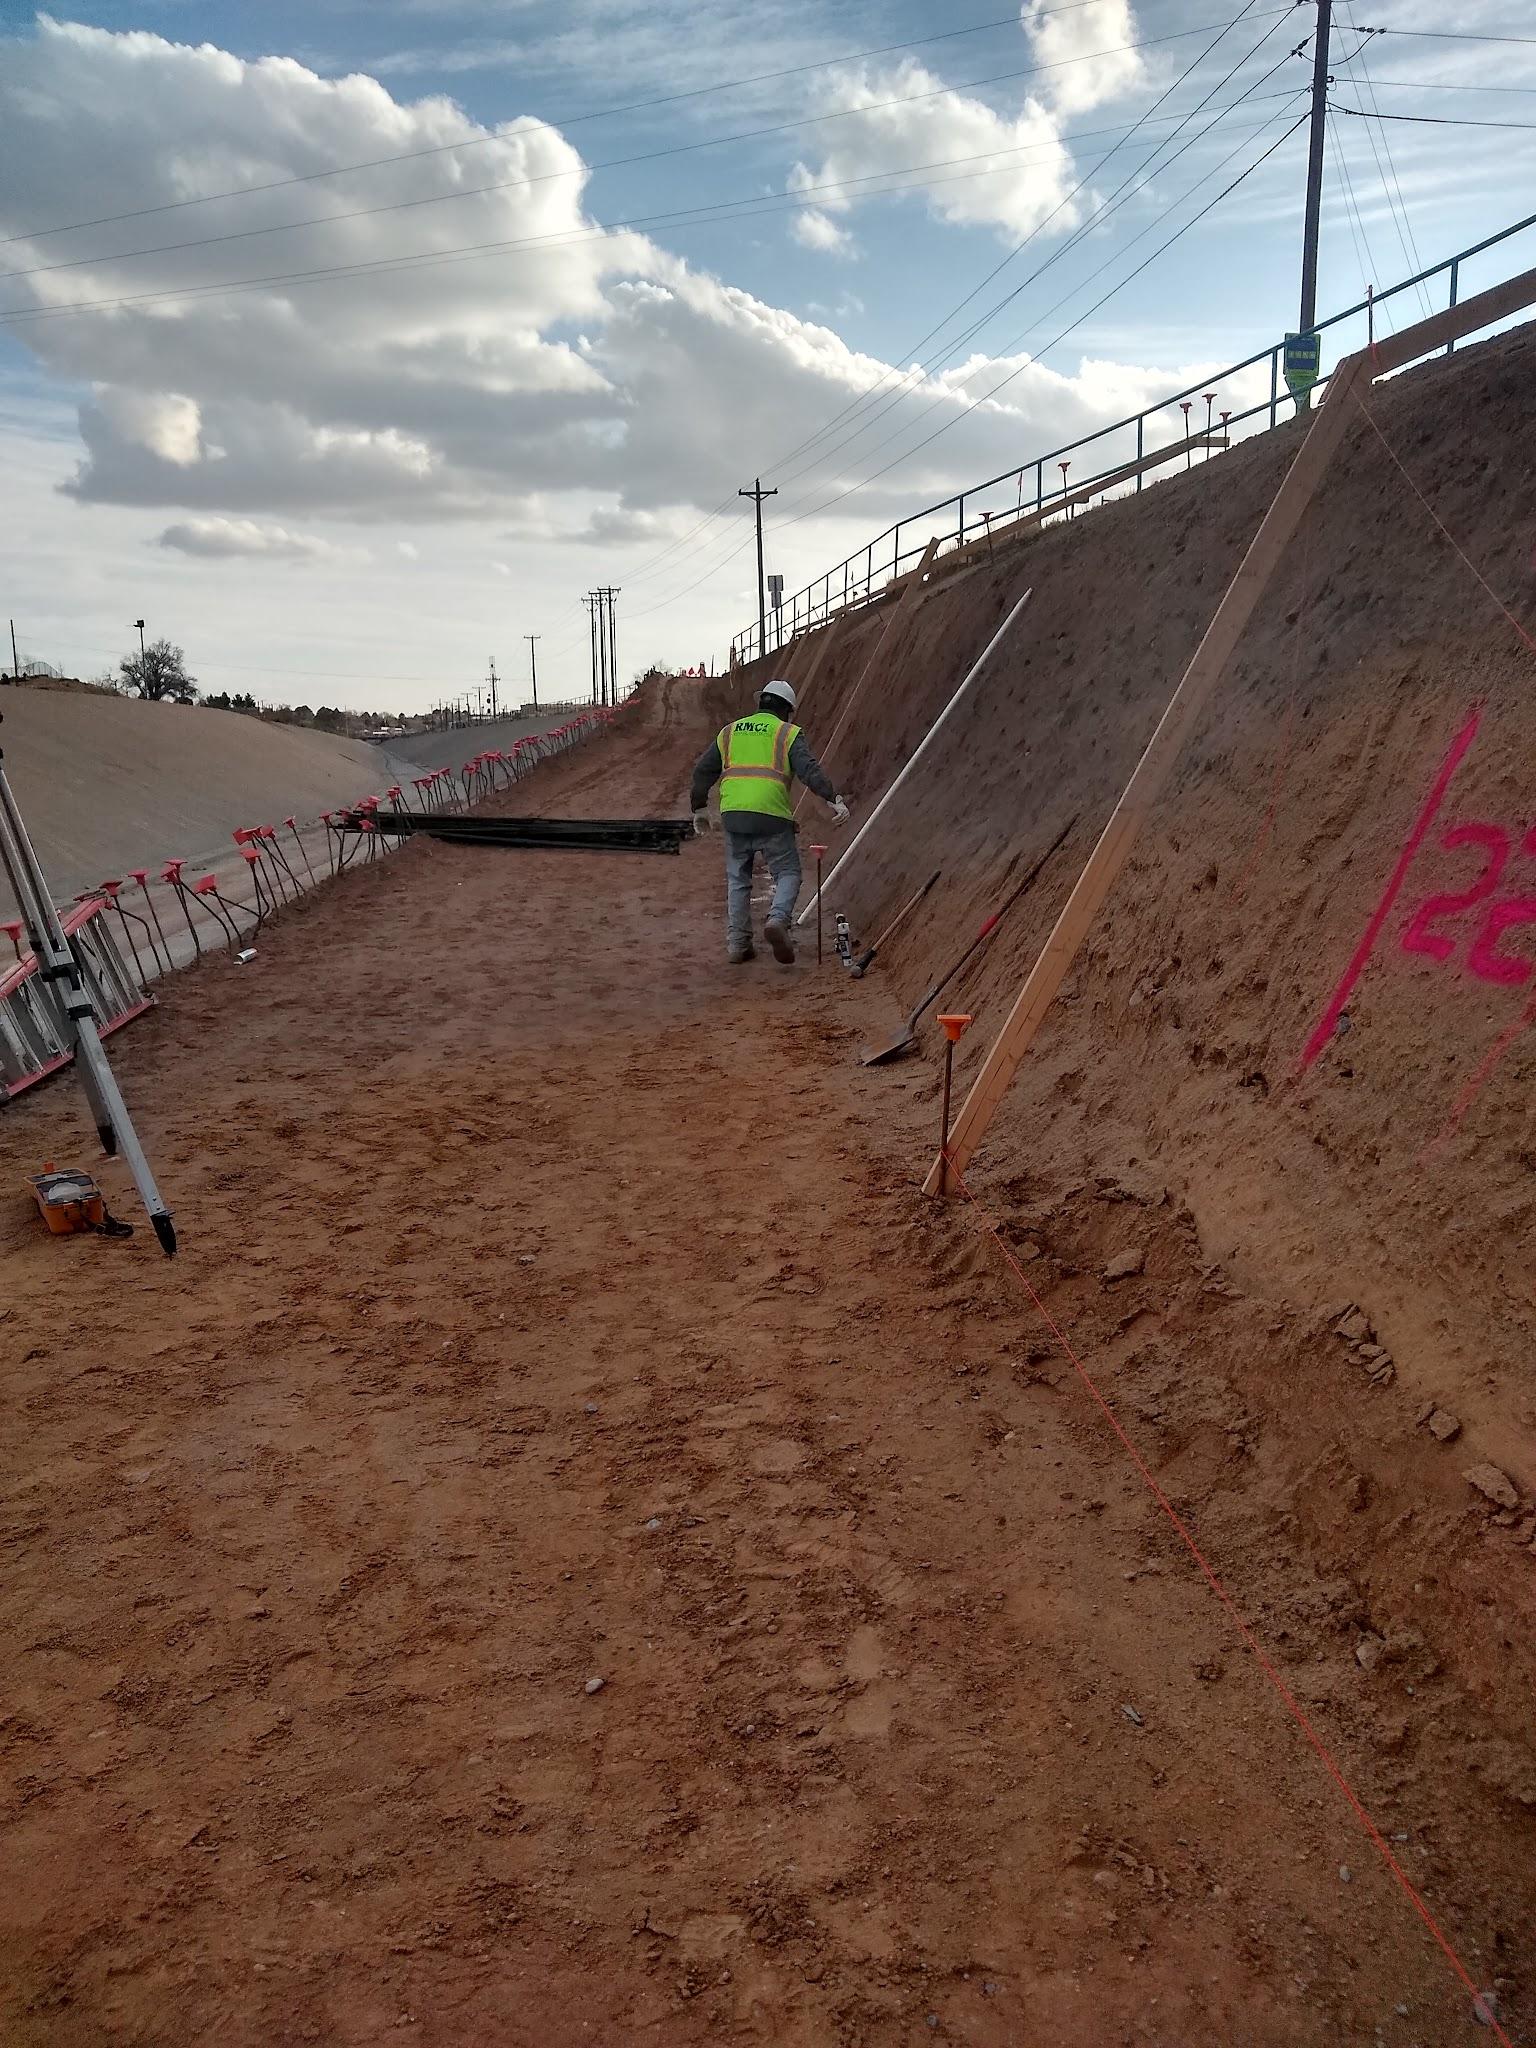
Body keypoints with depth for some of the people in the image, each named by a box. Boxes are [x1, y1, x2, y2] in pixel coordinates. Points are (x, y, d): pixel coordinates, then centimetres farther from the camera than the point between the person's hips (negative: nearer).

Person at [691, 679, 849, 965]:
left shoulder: (731, 731, 20)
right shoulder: (788, 734, 7)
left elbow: (703, 770, 21)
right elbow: (810, 769, -9)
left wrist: (699, 808, 31)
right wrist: (834, 800, -15)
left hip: (733, 815, 4)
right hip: (771, 816, -3)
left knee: (738, 880, 15)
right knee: (788, 874, 10)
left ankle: (737, 944, 10)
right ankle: (778, 920, -16)